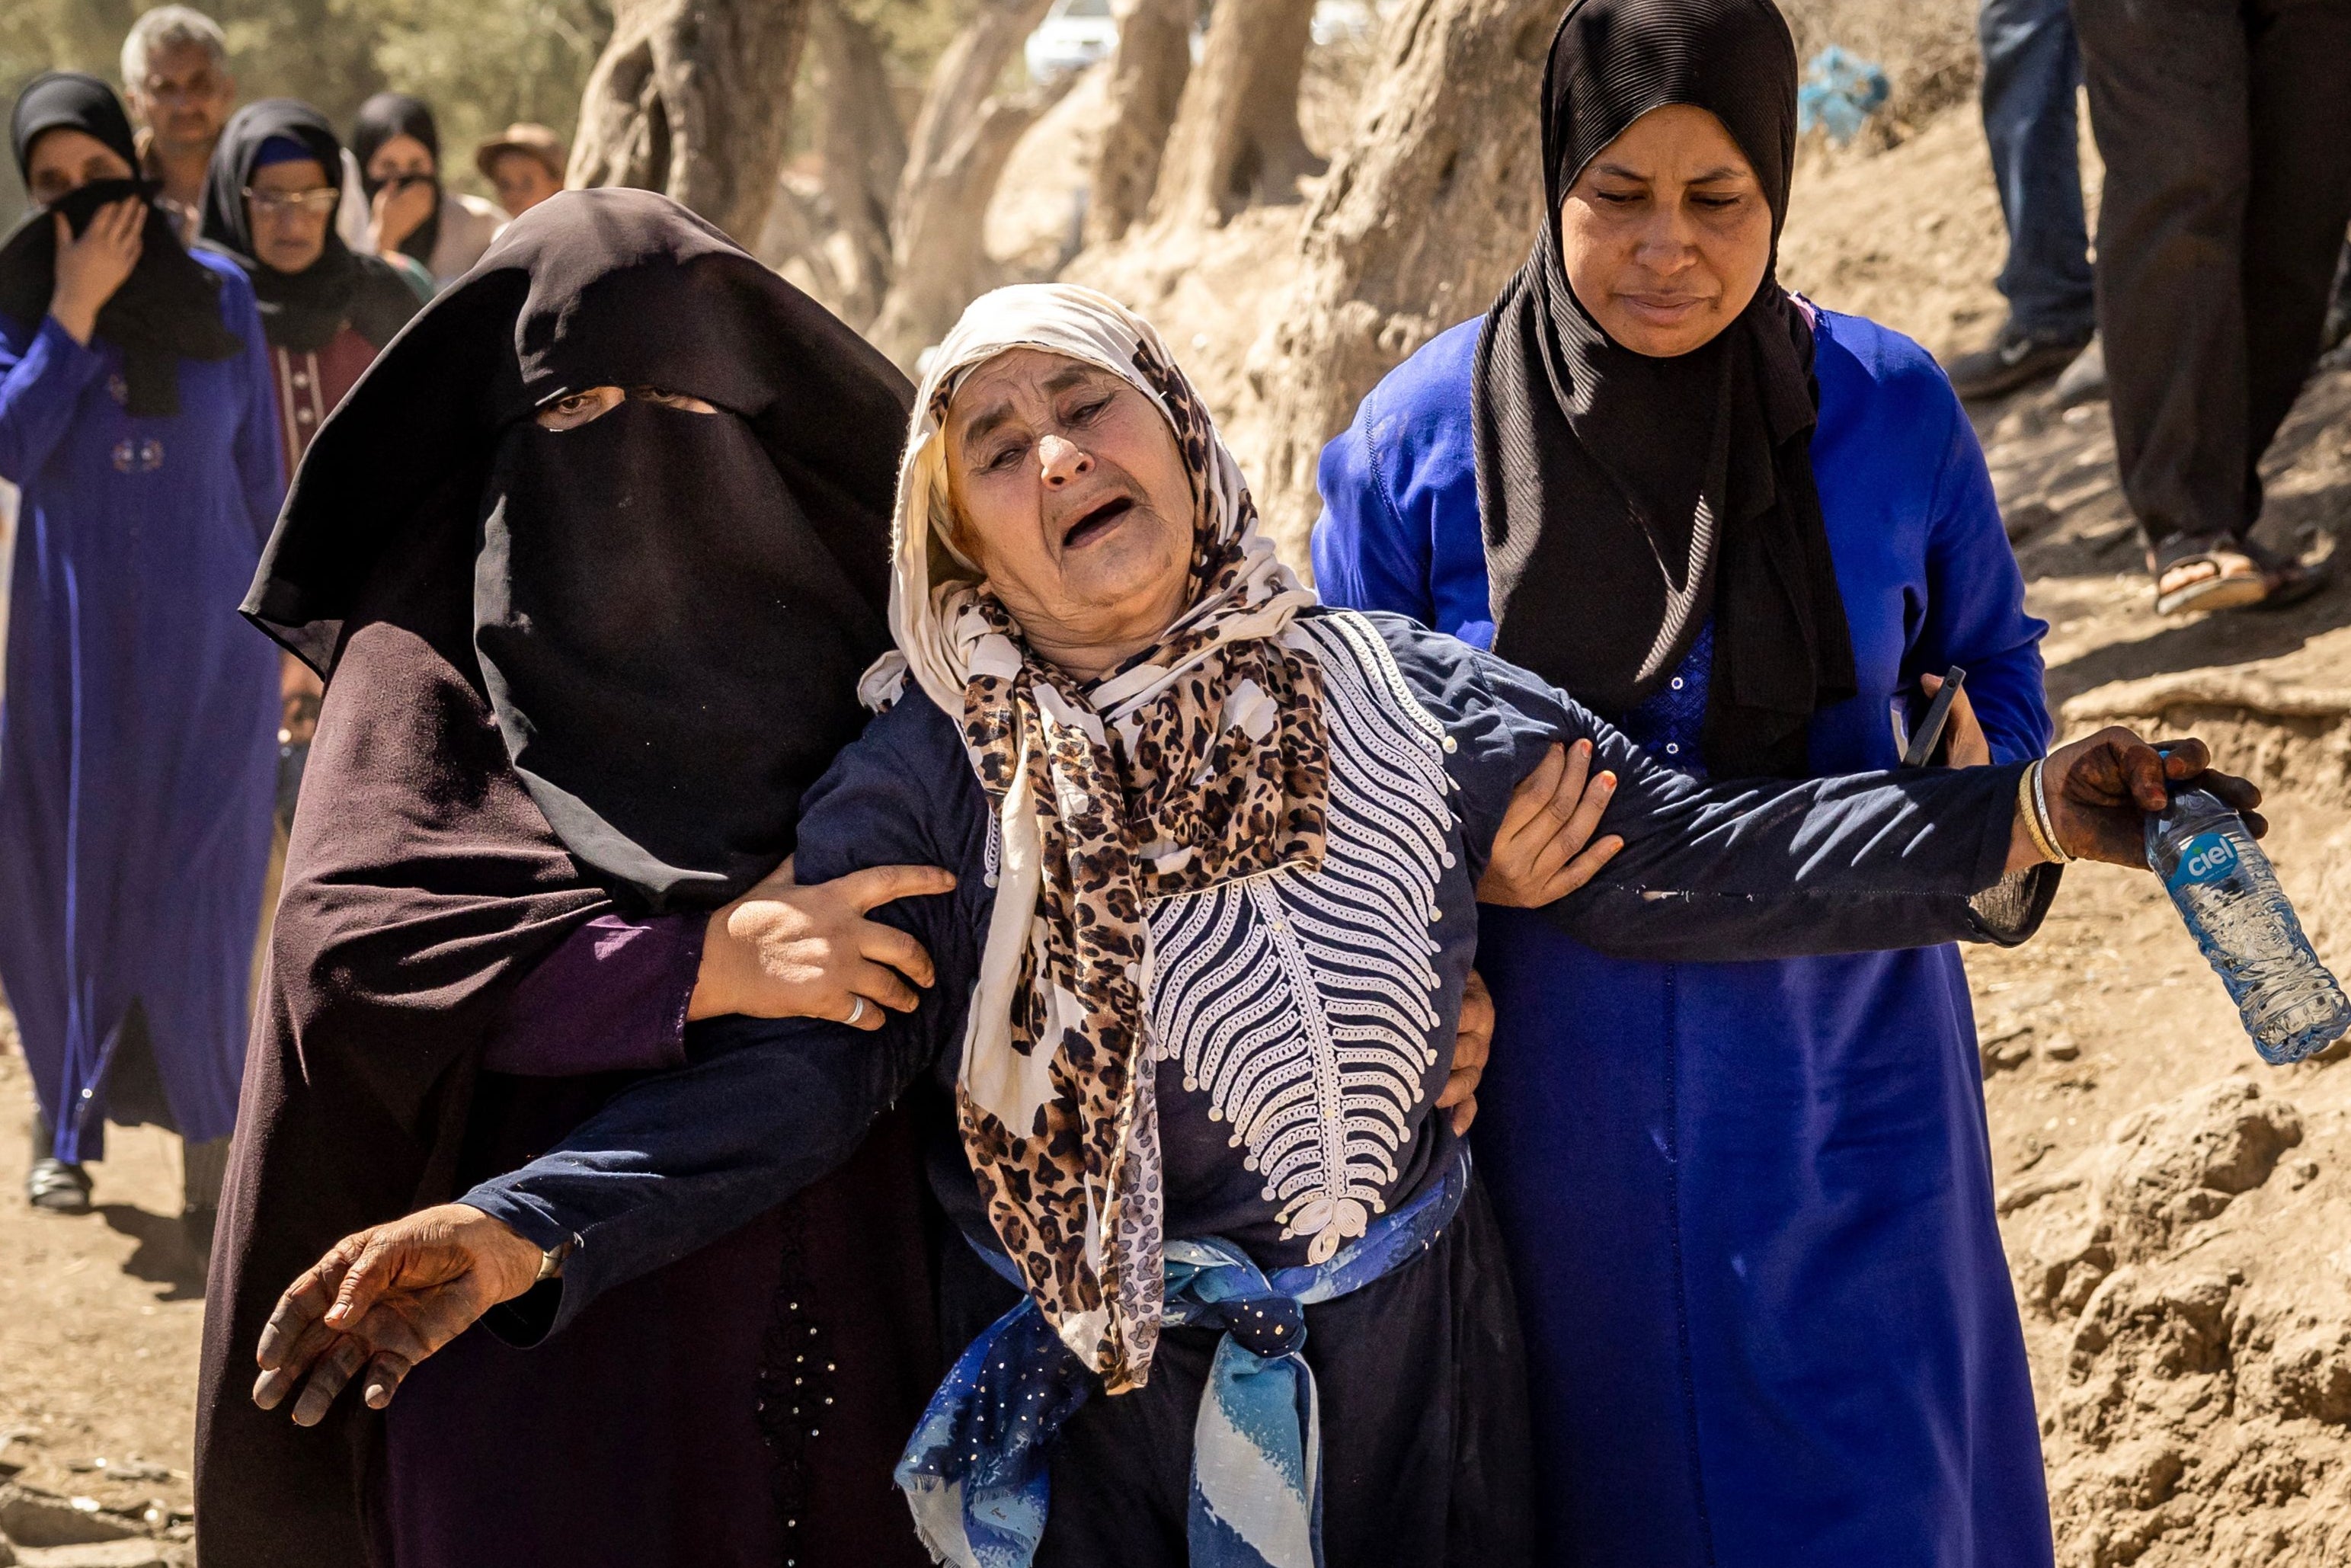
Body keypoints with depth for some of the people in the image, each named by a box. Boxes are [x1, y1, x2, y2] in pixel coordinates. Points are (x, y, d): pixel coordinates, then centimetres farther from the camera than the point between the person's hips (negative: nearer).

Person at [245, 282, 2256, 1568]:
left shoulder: (1397, 698, -2)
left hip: (1414, 1385, 2)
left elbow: (1686, 855, -2)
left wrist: (2006, 821, -10)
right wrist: (524, 1229, -29)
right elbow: (785, 1069, -14)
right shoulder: (928, 790, -8)